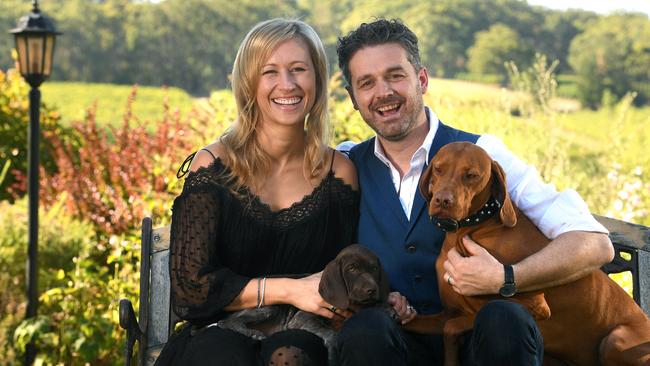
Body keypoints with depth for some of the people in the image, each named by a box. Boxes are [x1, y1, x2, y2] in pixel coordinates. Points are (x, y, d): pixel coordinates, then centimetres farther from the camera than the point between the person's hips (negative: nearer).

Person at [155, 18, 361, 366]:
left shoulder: (339, 171, 3)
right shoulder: (213, 164, -3)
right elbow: (191, 281, -6)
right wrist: (289, 290, -15)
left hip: (303, 337, 1)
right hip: (221, 334, -1)